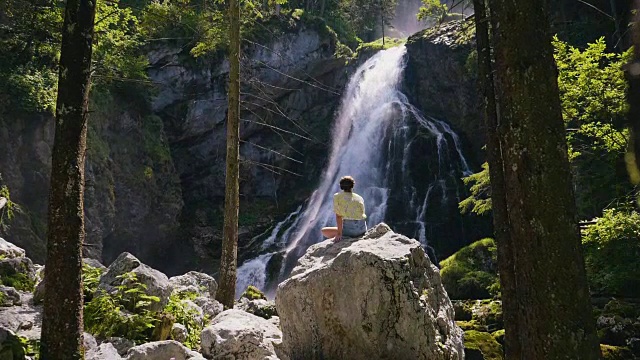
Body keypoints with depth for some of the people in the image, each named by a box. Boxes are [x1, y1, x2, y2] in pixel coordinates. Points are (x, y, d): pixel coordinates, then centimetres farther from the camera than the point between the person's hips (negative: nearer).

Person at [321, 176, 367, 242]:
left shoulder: (337, 196, 3)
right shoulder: (360, 198, 12)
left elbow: (338, 216, -6)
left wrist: (339, 233, -10)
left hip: (349, 229, -4)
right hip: (362, 230, 4)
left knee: (324, 231, 16)